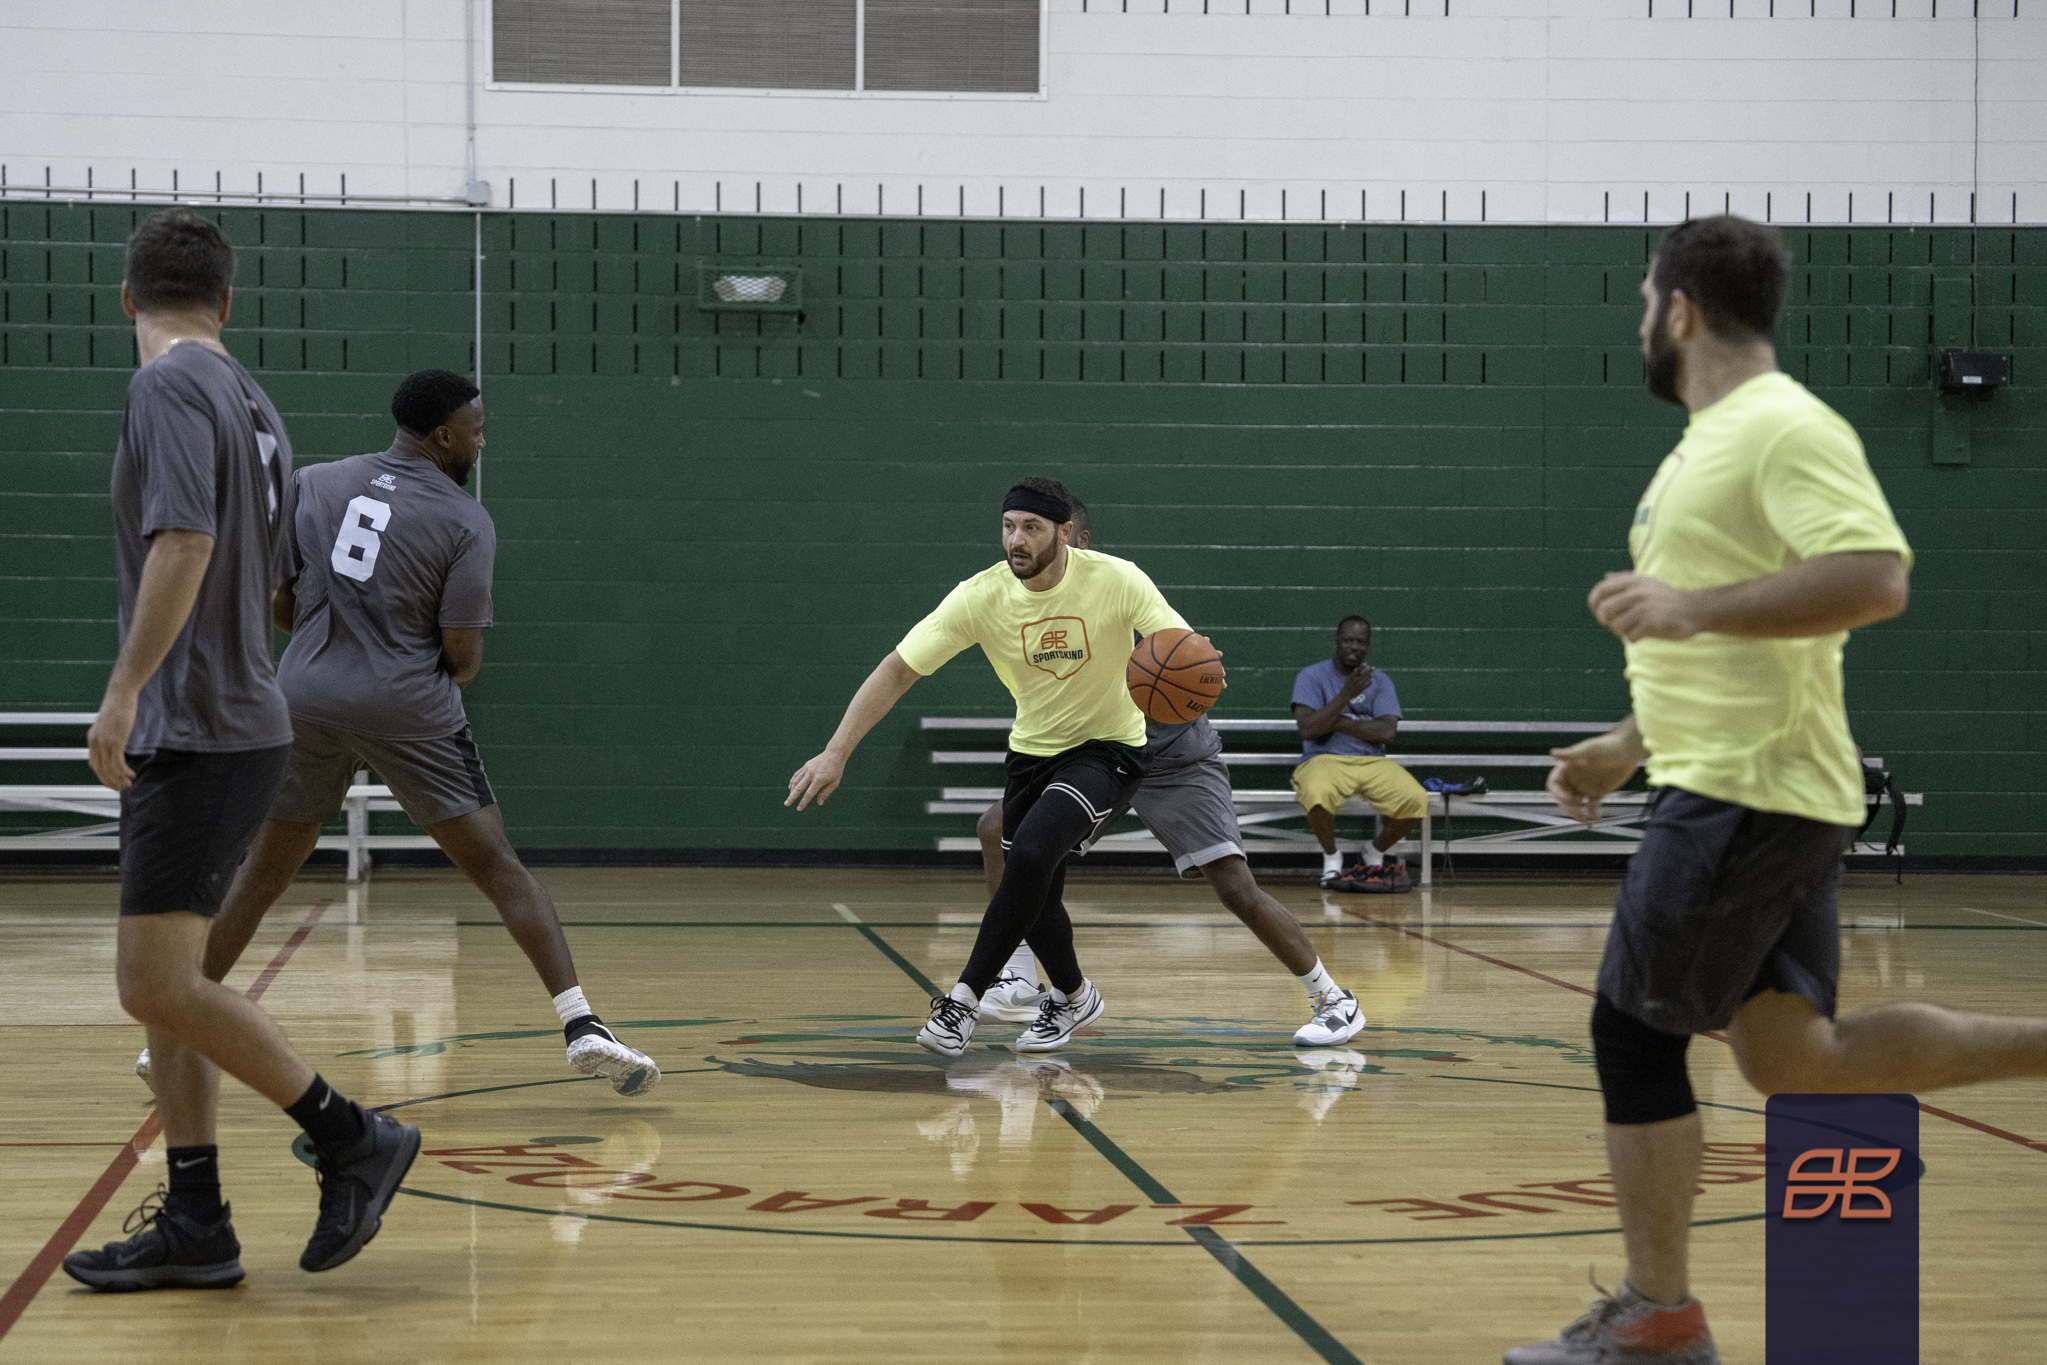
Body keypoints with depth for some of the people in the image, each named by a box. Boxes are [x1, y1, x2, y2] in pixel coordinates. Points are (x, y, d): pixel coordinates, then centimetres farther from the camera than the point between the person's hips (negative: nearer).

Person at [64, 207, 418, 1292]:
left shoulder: (169, 387, -11)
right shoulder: (248, 401, 17)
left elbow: (184, 543, -24)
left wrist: (124, 692, -25)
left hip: (199, 733, -9)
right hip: (215, 729, 9)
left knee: (155, 984, -11)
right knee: (163, 981, 10)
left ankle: (351, 1138, -4)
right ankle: (193, 1228, 11)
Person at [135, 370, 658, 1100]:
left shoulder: (314, 484, 8)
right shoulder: (465, 522, -3)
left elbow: (282, 606, 10)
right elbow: (463, 654, -7)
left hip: (307, 698, 4)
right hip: (408, 710, -4)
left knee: (265, 869, 18)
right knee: (496, 864, -1)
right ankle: (582, 1025, -11)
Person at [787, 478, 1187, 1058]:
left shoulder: (1116, 580, -22)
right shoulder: (980, 596, -17)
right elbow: (897, 669, -15)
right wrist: (836, 753, -23)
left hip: (1108, 747, -4)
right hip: (1033, 750, 4)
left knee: (1030, 852, -26)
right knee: (1034, 894, 7)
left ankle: (966, 998, -17)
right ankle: (1073, 997, 37)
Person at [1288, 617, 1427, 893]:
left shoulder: (1380, 682, 12)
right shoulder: (1312, 676, 3)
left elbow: (1386, 732, -4)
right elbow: (1309, 729, -10)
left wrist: (1337, 723, -10)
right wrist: (1347, 694, -16)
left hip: (1372, 762, 3)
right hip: (1324, 760, -3)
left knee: (1416, 800, -25)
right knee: (1318, 796, -39)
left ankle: (1375, 854, 6)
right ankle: (1331, 859, -7)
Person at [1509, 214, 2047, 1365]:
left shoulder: (1784, 426, -14)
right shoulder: (1714, 440, 18)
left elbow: (1874, 579, -29)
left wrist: (1690, 607, -28)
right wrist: (1630, 745, 27)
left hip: (1747, 795, -10)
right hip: (1764, 792, 10)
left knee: (1635, 1031, -1)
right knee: (1794, 1055, 9)